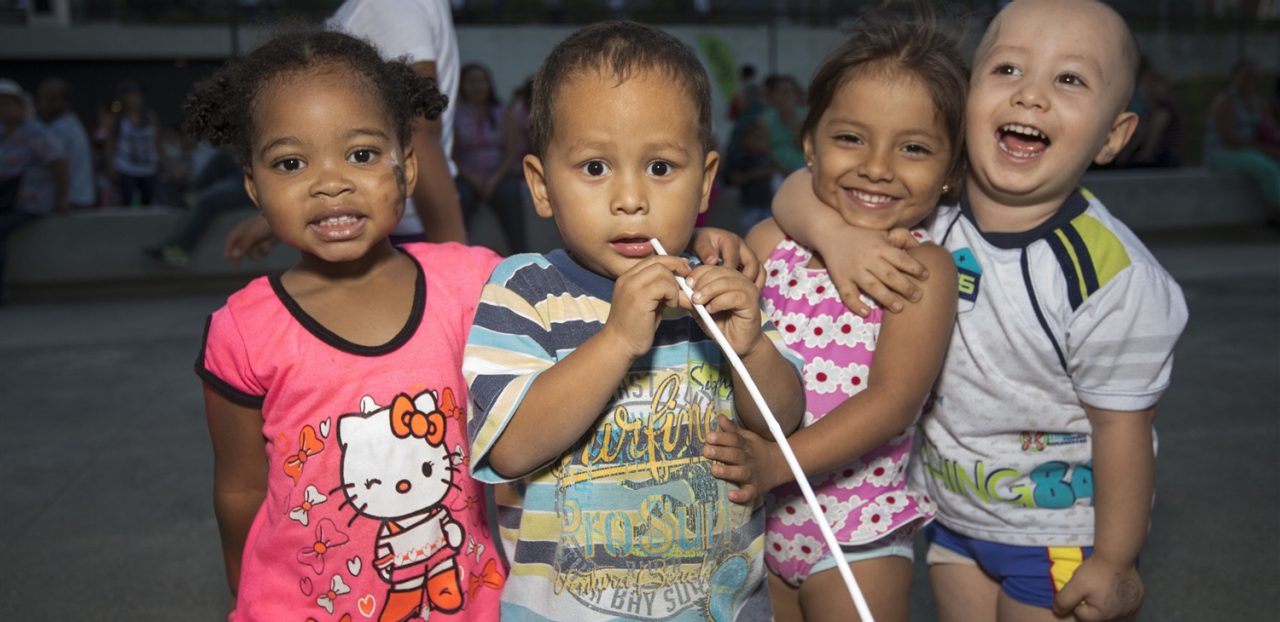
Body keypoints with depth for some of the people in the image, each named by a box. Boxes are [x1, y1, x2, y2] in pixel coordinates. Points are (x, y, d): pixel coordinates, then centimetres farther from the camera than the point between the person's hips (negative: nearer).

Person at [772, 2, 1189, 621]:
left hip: (1061, 531, -4)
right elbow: (801, 191, -9)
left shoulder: (1112, 275, -24)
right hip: (949, 509, 4)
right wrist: (837, 231, -30)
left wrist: (1113, 562, -9)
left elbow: (1122, 426, -17)